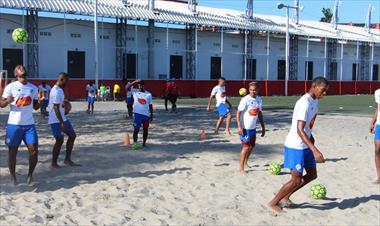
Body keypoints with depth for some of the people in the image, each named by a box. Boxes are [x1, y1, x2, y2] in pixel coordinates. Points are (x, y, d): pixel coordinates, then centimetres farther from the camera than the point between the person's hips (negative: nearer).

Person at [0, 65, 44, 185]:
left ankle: (30, 174, 17)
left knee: (34, 151, -3)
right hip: (14, 124, -3)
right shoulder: (11, 87, -4)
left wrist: (39, 101, -6)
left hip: (29, 124, 3)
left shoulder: (33, 88, 8)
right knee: (12, 151, 7)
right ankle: (13, 177, 22)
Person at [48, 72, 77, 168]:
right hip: (56, 121, -10)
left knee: (72, 135, 8)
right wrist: (62, 123, -25)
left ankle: (67, 159, 13)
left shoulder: (59, 90, 12)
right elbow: (56, 108, -24)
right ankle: (54, 163, 9)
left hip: (62, 119, 10)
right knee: (60, 140, -5)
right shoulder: (56, 91, -20)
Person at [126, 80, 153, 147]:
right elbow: (127, 87, -11)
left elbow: (150, 105, 6)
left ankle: (144, 143, 21)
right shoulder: (135, 91, 2)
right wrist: (134, 82, -20)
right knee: (136, 129, -3)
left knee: (145, 129, 9)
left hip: (146, 115, 2)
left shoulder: (148, 94, 3)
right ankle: (135, 143, 6)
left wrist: (151, 115, 4)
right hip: (137, 114, -2)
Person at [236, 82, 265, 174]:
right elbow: (238, 113, -15)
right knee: (246, 147, -7)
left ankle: (245, 163, 36)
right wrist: (239, 126, -22)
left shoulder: (259, 99, 7)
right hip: (245, 128, -7)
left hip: (253, 127, 7)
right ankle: (241, 168, 1)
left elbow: (260, 114, 16)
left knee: (252, 146, 17)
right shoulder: (245, 99, -15)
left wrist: (263, 127, 14)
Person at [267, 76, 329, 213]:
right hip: (295, 146, -10)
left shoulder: (314, 101, 7)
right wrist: (315, 150, -37)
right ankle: (273, 203, 11)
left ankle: (285, 196, 26)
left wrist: (311, 147, 25)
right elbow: (299, 130, -31)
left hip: (305, 145, 10)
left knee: (312, 174, 14)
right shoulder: (304, 103, -24)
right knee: (296, 180, -5)